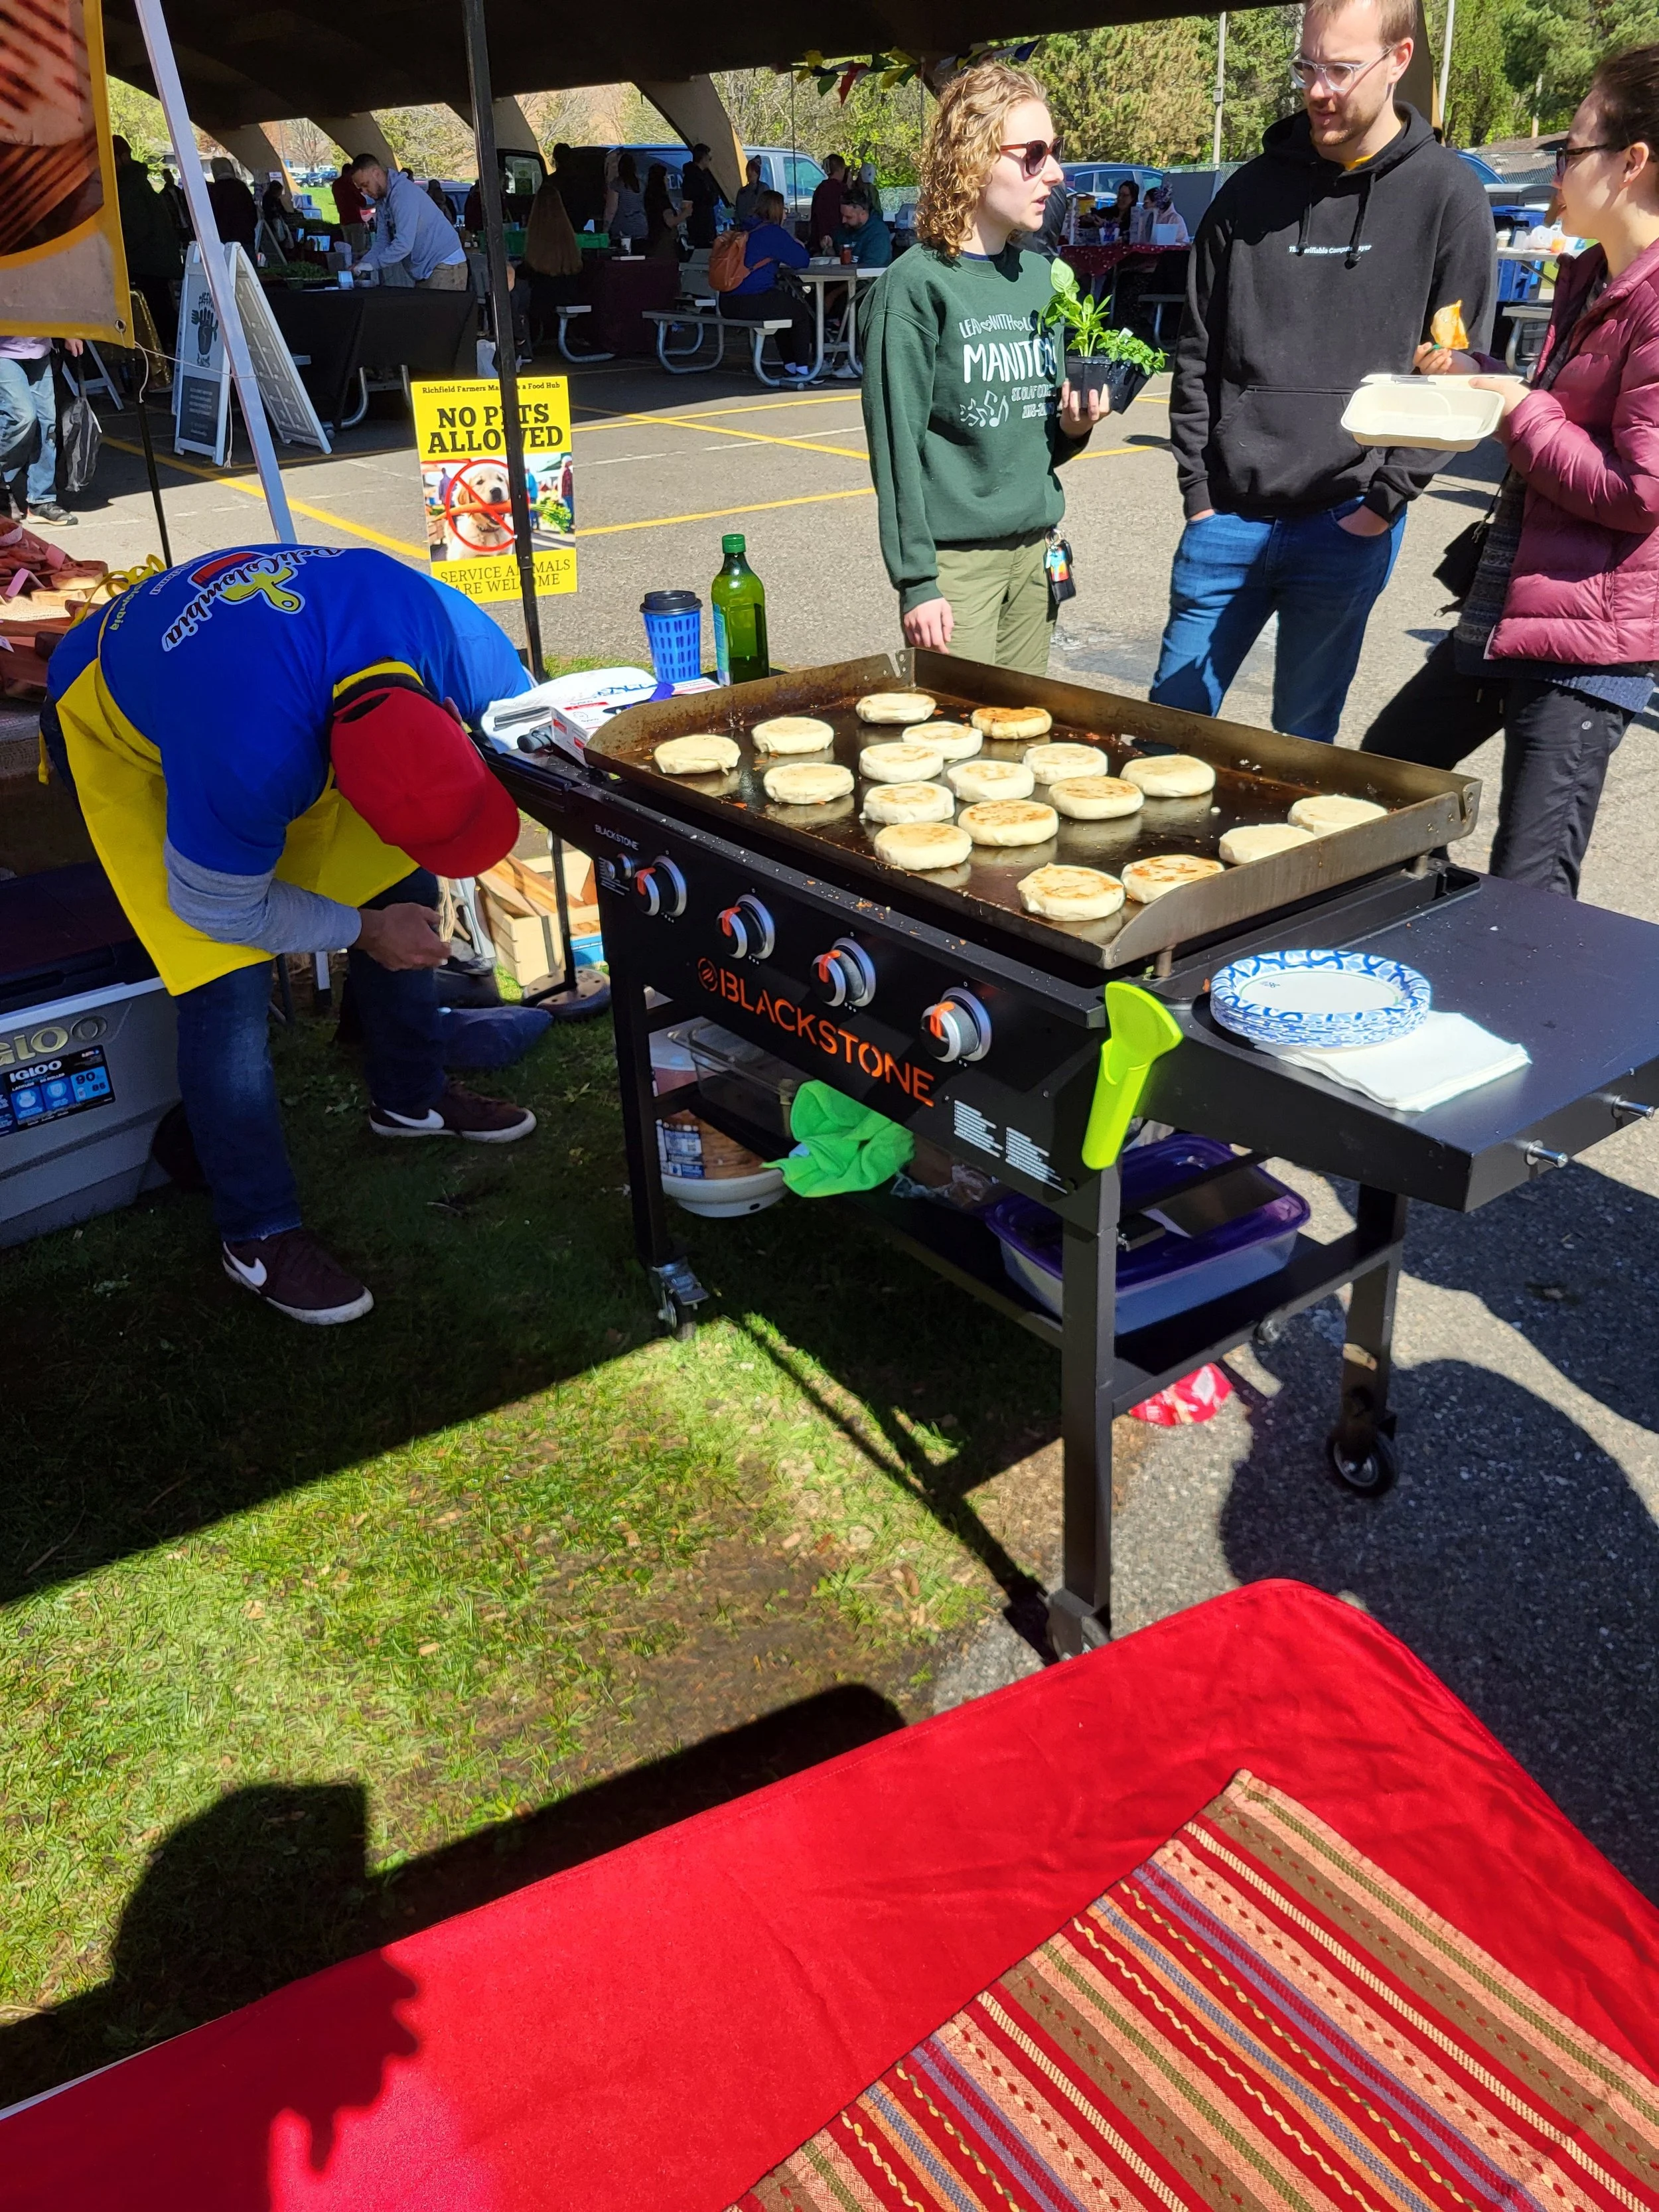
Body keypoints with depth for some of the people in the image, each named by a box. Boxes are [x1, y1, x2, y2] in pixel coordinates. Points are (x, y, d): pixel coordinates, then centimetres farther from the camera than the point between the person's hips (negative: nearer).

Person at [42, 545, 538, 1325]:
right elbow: (220, 909, -25)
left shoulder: (454, 641, -32)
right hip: (121, 731, -6)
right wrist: (363, 931, -16)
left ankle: (411, 1098, 26)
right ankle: (259, 1236, -2)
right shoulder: (250, 762, -46)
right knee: (228, 982, -18)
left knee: (401, 888, 2)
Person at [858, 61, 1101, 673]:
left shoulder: (1039, 276, 11)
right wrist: (916, 581, -16)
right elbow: (896, 445, -12)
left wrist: (1072, 426, -1)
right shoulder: (916, 285, -9)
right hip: (955, 556, -7)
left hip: (1033, 547, 7)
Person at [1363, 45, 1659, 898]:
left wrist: (1520, 411, -12)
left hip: (1588, 637, -11)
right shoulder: (1587, 281, 14)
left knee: (1528, 892, -10)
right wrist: (1478, 379, 11)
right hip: (1502, 611, 11)